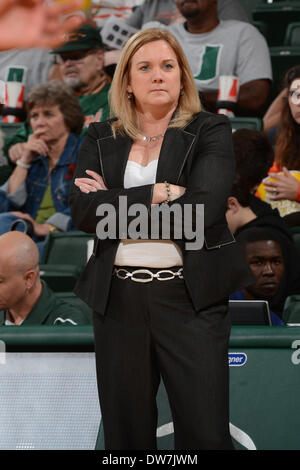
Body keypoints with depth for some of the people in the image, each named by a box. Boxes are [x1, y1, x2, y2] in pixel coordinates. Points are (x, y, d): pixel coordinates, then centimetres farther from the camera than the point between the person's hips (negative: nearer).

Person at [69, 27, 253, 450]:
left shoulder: (210, 131, 2)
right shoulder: (100, 139, 11)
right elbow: (83, 212, -5)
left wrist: (116, 203, -9)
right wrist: (159, 193, -12)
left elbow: (205, 208, -14)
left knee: (205, 432, -4)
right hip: (118, 299, 3)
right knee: (126, 429, 8)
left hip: (190, 297, -3)